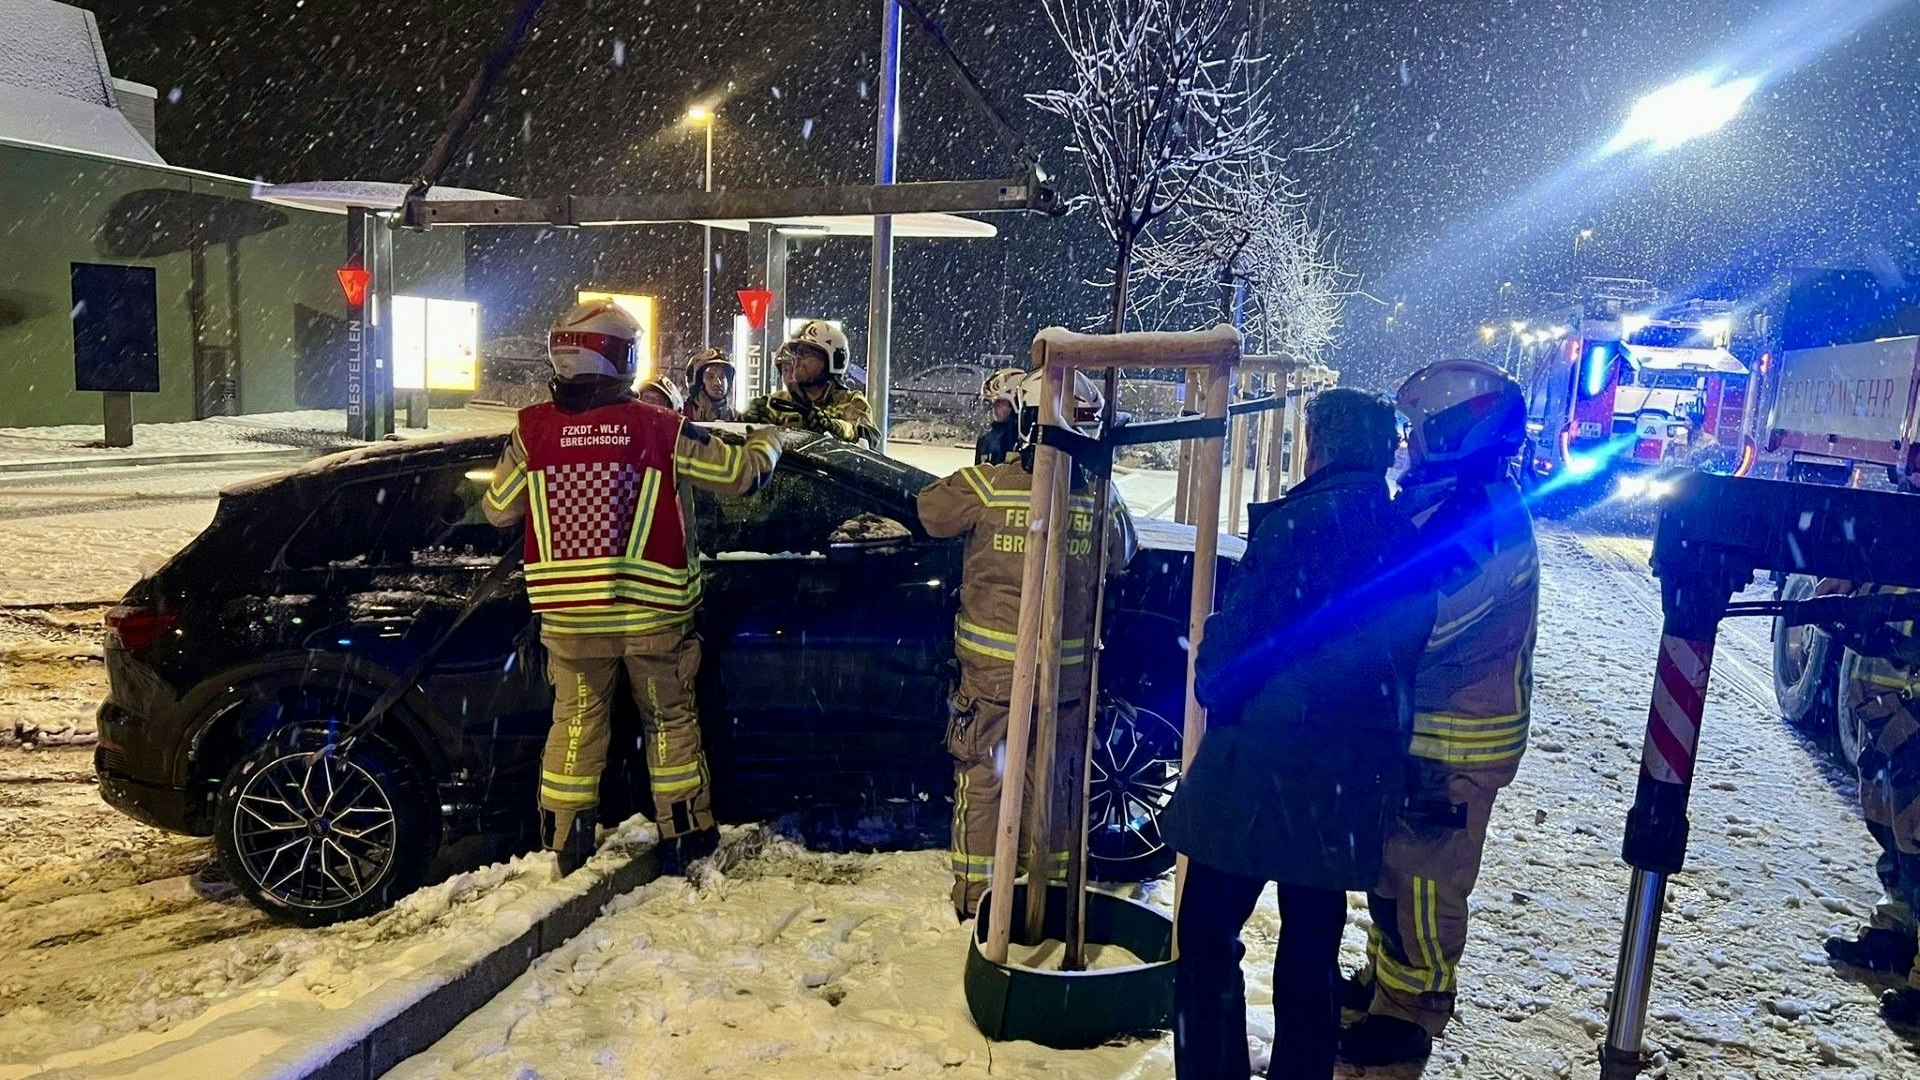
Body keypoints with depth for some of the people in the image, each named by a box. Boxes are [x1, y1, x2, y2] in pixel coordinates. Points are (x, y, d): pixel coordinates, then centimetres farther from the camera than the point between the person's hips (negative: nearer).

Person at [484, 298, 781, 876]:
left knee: (575, 721, 17)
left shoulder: (533, 431, -5)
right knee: (670, 720, 14)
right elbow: (739, 472, 1)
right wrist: (767, 440, 23)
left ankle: (568, 844, 23)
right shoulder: (660, 429, -9)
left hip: (570, 616, 2)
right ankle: (684, 837, 22)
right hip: (653, 612, -1)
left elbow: (498, 509, 7)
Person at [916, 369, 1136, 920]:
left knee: (982, 777, 12)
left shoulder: (986, 485, -15)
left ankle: (975, 893, 19)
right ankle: (1053, 880, 31)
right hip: (1065, 671, 2)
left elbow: (929, 511, 1)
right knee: (1051, 778, 19)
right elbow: (1120, 558, 9)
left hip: (992, 668, -2)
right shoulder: (1101, 498, -7)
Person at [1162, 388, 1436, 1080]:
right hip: (1356, 780, 7)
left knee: (1210, 935, 5)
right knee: (1313, 942, 19)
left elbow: (1238, 634, -16)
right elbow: (1407, 648, 11)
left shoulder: (1303, 521, -16)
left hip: (1268, 766, -7)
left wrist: (1212, 688, 3)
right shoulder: (1410, 537, 5)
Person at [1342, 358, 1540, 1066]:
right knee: (1392, 861, 21)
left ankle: (1407, 1014, 19)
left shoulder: (1489, 517, -23)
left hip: (1455, 738, -10)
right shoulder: (1449, 501, 9)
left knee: (1422, 875, 3)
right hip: (1415, 723, 10)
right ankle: (1386, 975, 38)